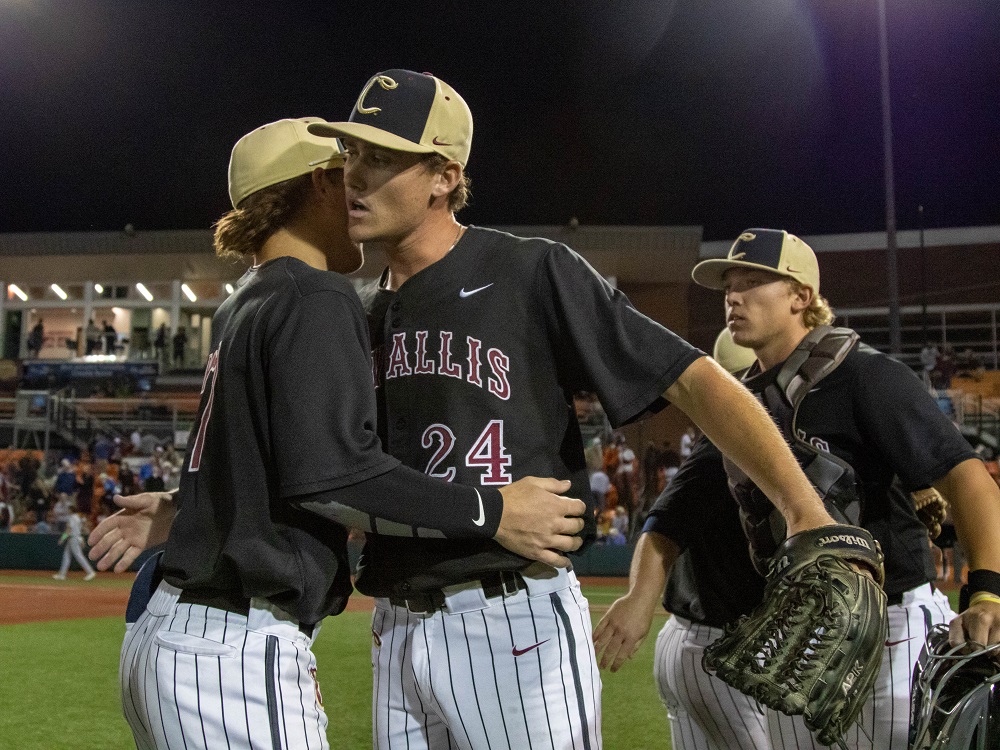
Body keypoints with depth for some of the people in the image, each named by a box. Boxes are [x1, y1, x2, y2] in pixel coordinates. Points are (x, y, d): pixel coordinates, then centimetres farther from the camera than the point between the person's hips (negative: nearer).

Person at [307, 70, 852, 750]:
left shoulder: (532, 274, -6)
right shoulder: (365, 317, 12)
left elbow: (691, 378, -12)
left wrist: (811, 516, -21)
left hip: (516, 623, -6)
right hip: (395, 630, 6)